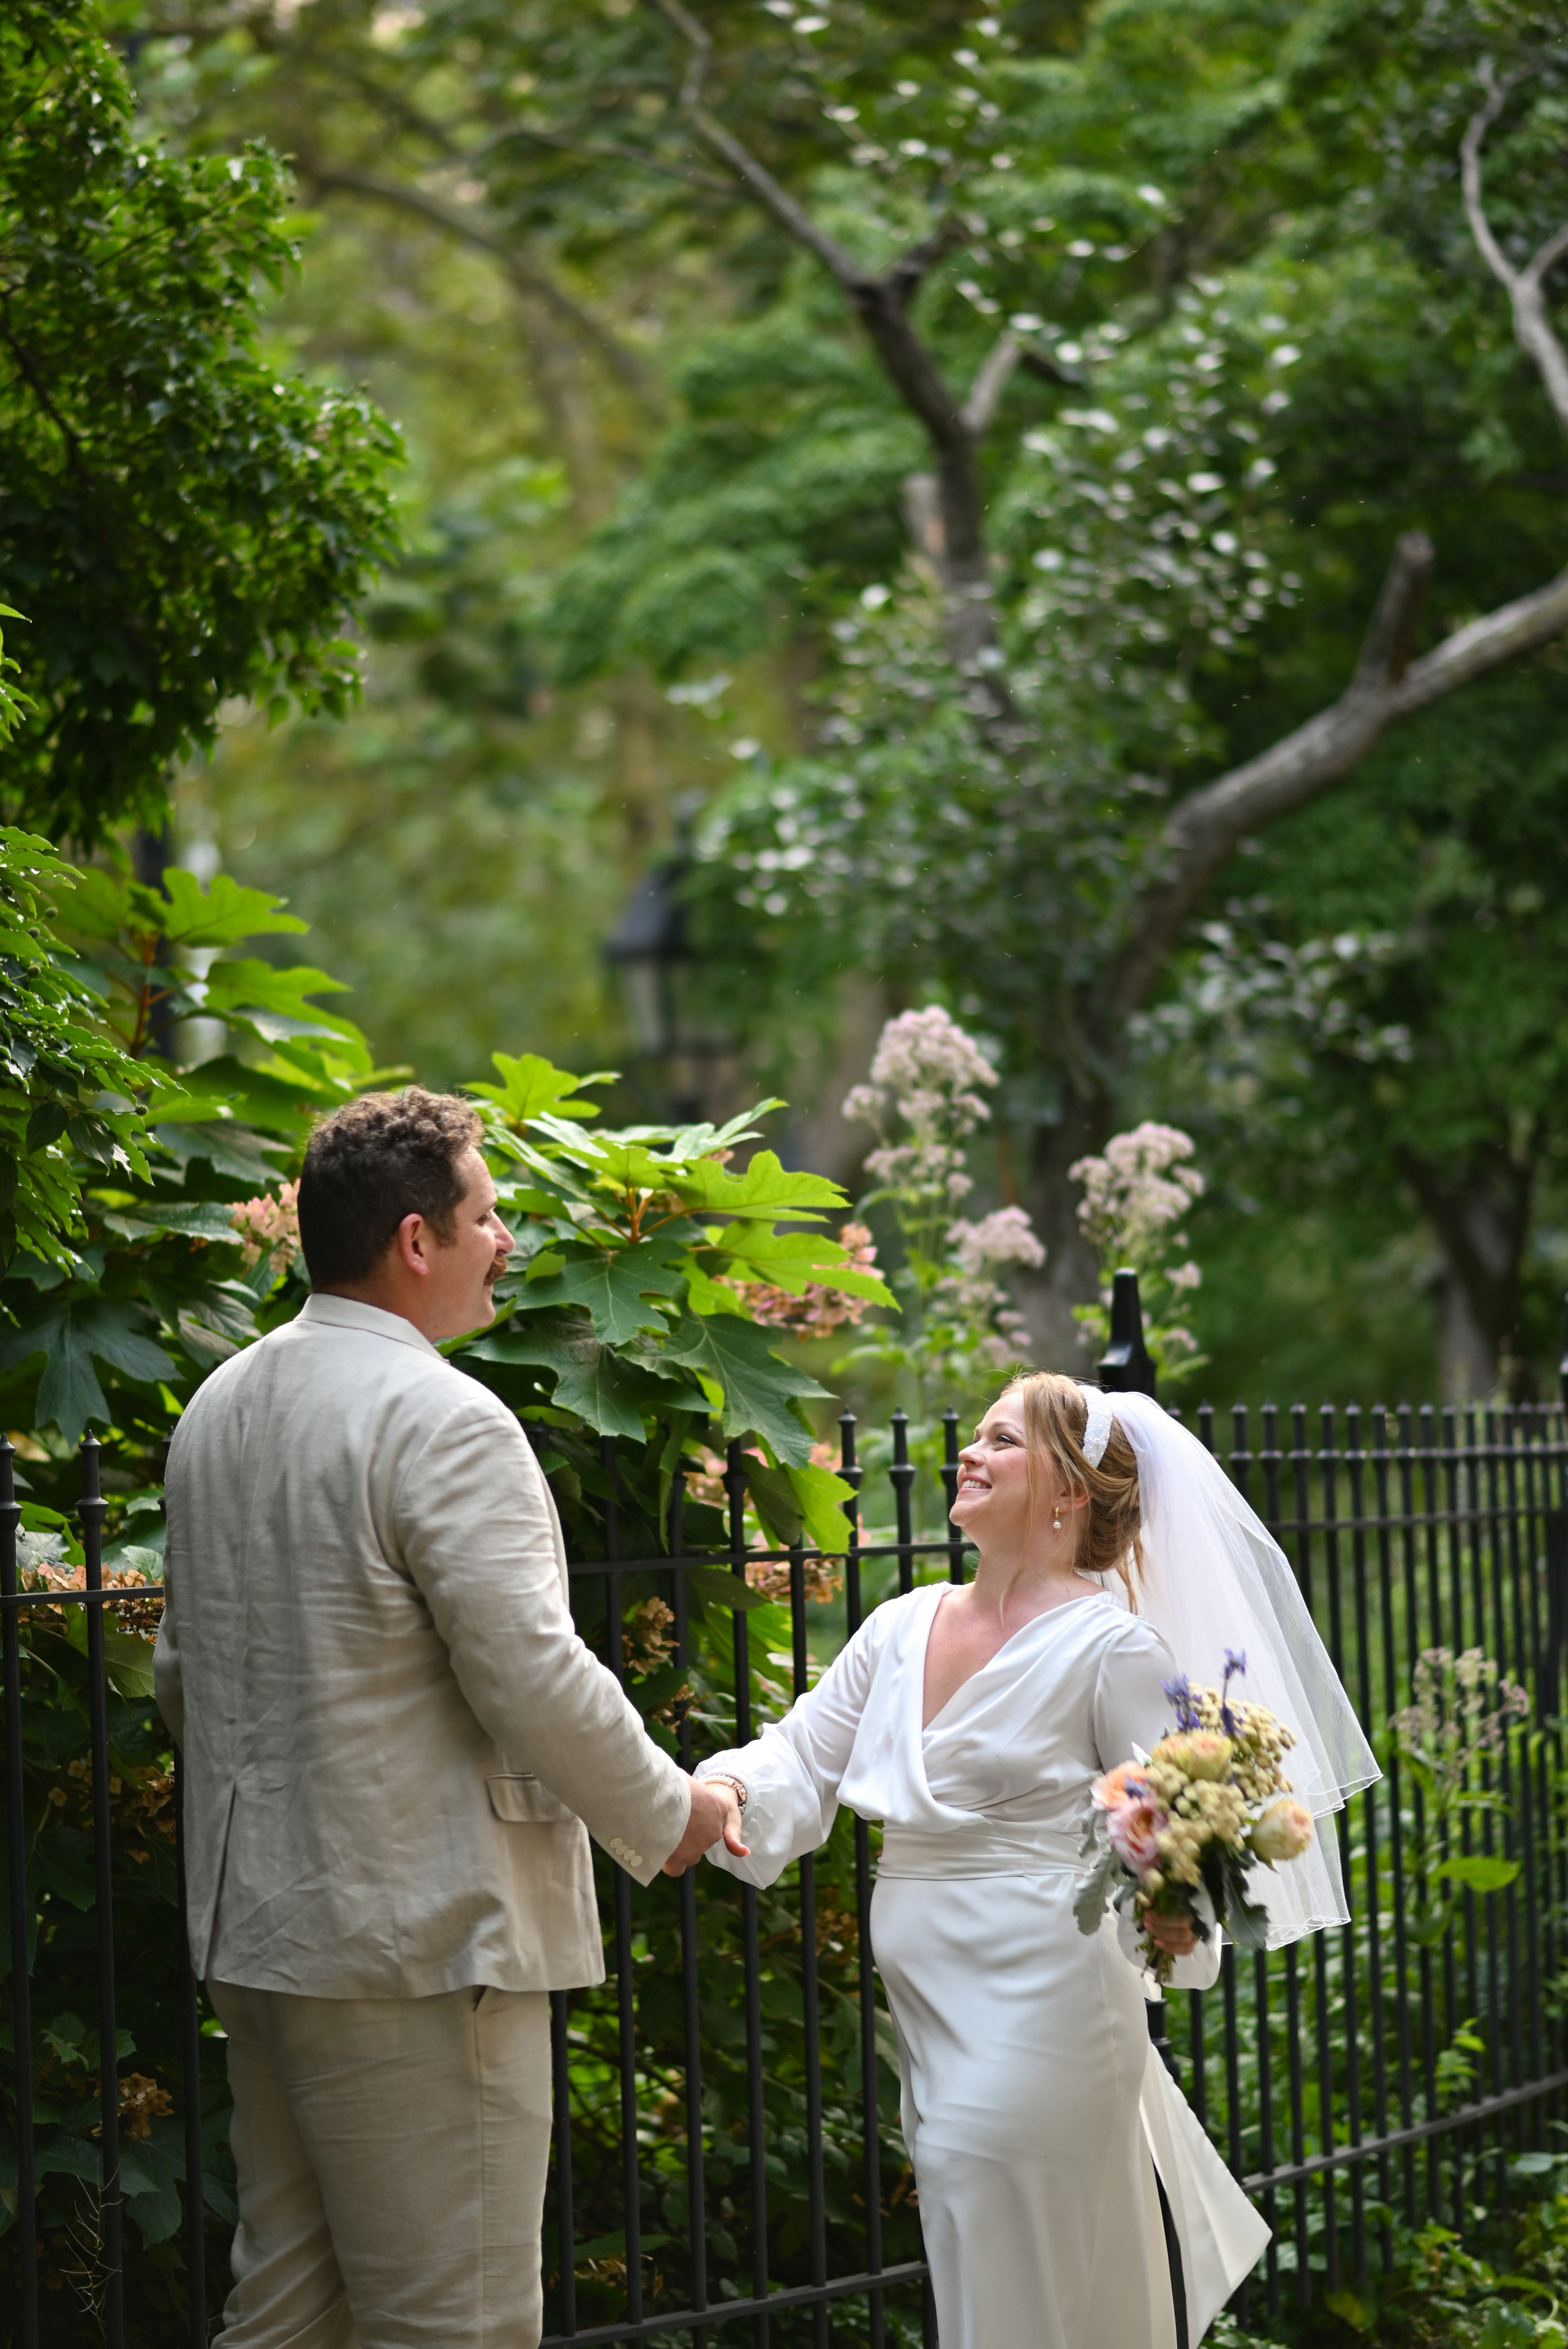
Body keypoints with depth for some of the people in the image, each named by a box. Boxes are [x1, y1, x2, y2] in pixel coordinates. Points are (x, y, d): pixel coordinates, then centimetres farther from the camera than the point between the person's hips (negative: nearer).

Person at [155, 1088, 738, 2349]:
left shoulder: (219, 1406, 13)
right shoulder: (444, 1420, -16)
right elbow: (532, 1673, -18)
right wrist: (669, 1814, -3)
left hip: (258, 1926, 9)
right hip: (418, 1942, -9)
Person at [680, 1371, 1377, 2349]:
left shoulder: (1110, 1646, -9)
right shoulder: (903, 1627, 10)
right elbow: (805, 1758, 11)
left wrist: (1170, 1911, -29)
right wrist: (729, 1789, -10)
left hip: (1039, 2009, -6)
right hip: (933, 2013, 6)